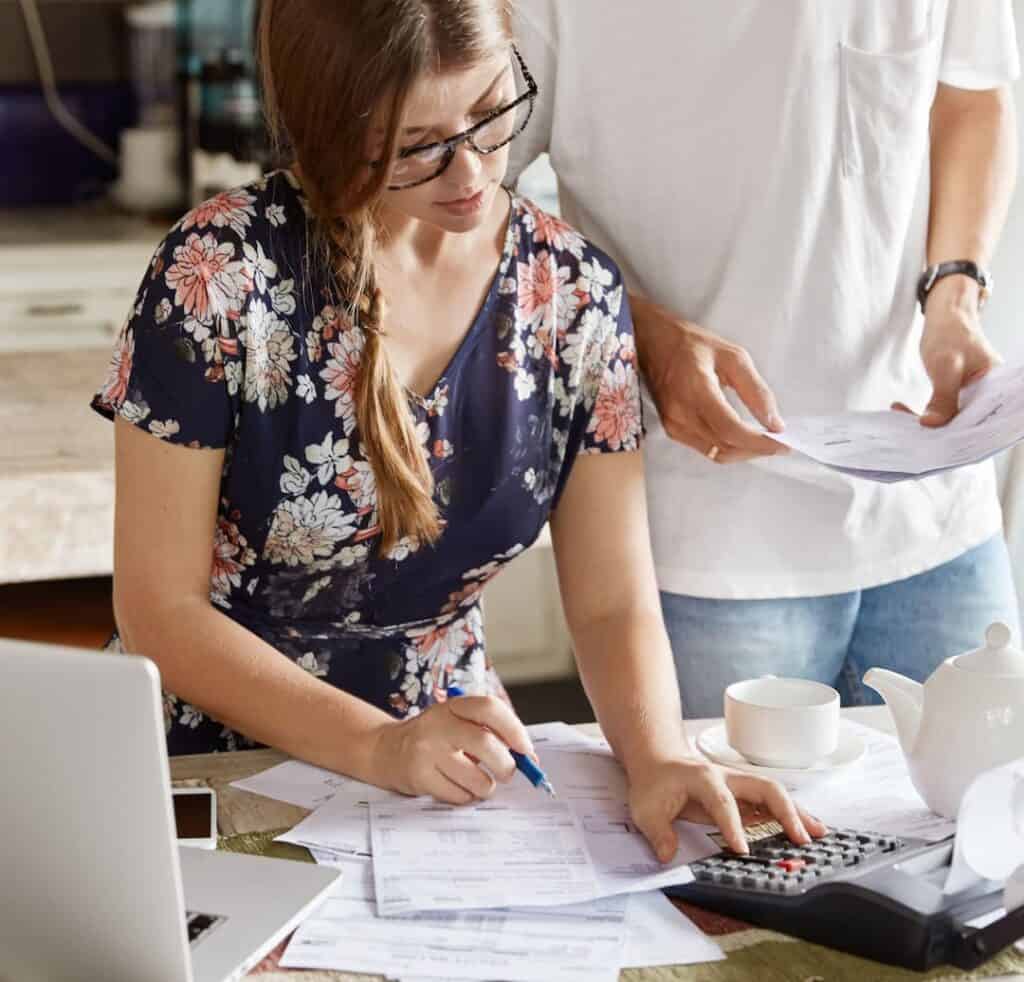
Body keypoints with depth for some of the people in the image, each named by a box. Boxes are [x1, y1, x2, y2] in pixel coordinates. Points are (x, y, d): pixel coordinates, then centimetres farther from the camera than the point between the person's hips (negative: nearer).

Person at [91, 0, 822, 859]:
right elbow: (160, 610, -9)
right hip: (218, 757, -2)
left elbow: (613, 604, 2)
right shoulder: (219, 273, -12)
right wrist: (379, 747, -20)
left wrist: (659, 755, -19)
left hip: (455, 756, 2)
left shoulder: (574, 292, -1)